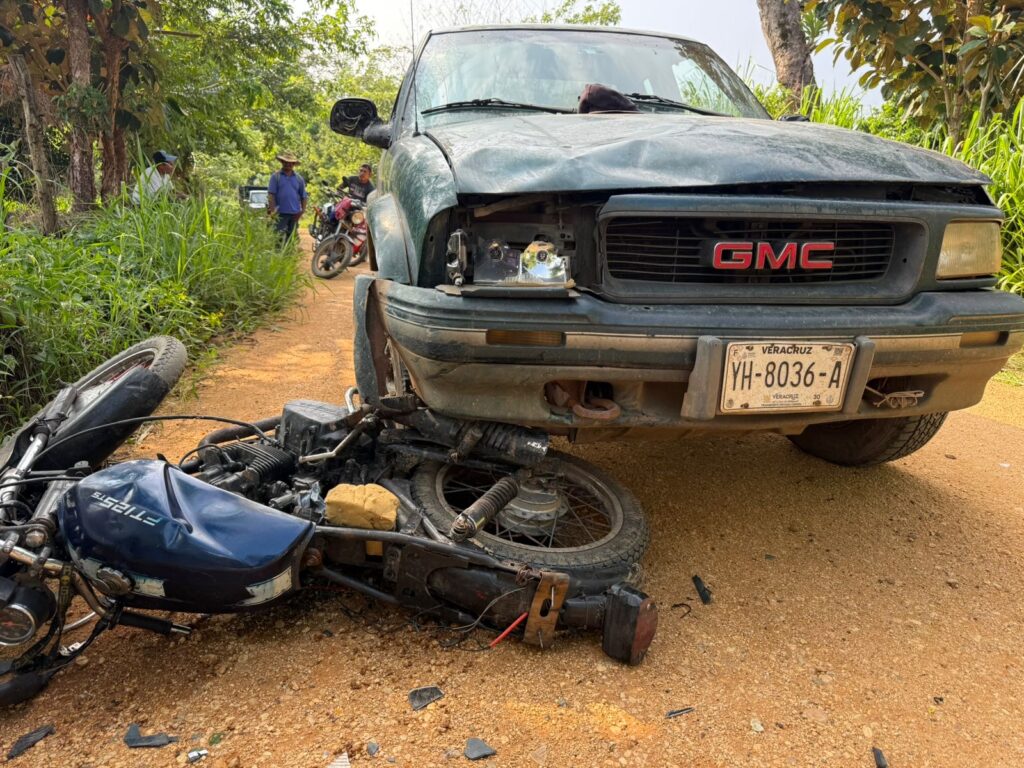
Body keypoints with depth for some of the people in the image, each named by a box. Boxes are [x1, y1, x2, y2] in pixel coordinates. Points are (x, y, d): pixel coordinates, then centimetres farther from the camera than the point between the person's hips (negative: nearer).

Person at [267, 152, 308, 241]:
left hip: (295, 213, 4)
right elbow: (271, 194, -4)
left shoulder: (299, 178, 13)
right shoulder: (276, 176, 2)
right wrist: (273, 210, -13)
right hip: (280, 213, -4)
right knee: (278, 238, -9)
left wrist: (303, 210, 3)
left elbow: (304, 196, 15)